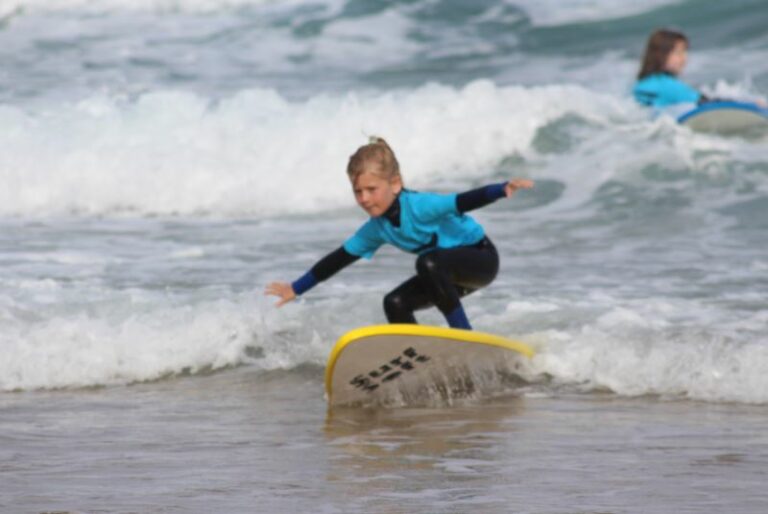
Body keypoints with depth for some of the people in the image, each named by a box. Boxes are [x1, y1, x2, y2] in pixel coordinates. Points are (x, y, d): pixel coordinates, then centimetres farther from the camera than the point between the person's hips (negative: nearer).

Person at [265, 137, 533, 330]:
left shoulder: (420, 206, -28)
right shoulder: (376, 229, -5)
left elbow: (464, 202, -40)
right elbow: (340, 258, 6)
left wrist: (503, 189, -58)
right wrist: (296, 288, 10)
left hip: (482, 258, -8)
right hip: (447, 274, 8)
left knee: (428, 263, -34)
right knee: (395, 304, -6)